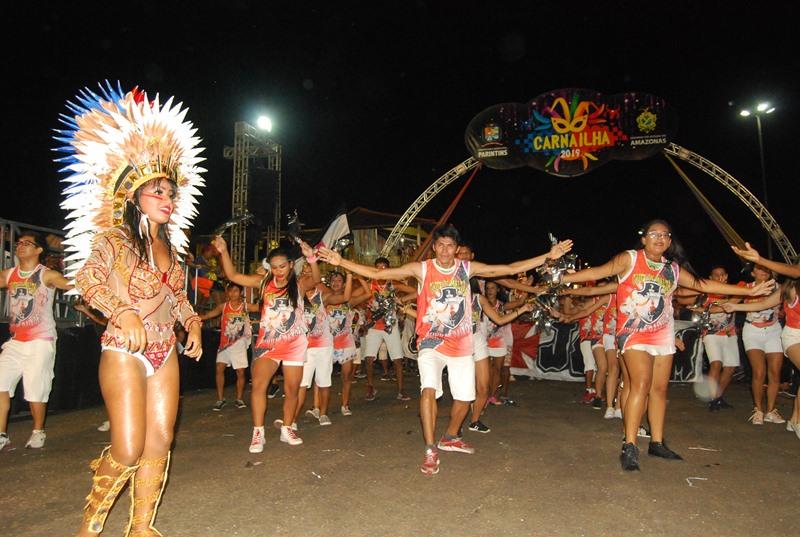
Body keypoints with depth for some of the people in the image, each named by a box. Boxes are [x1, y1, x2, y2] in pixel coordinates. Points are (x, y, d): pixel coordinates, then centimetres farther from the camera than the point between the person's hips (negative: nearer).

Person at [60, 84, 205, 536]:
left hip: (165, 354, 6)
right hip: (125, 352, -6)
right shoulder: (113, 239, -6)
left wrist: (193, 322, 5)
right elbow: (88, 279, -21)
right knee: (128, 449, -6)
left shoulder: (170, 247, 12)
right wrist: (122, 312, -33)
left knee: (159, 444, 6)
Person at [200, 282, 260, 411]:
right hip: (225, 343, 1)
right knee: (219, 369, -8)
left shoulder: (246, 306, 0)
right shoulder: (223, 306, 3)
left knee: (240, 372, 1)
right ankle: (220, 399, 4)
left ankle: (239, 399, 17)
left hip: (239, 344, -1)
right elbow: (209, 315, -5)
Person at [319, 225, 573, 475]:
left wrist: (549, 255, -2)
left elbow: (511, 269, 1)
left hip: (461, 344, 3)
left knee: (464, 397, 11)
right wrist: (341, 262, -19)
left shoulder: (468, 268, -2)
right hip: (431, 342, -3)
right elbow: (376, 273, -11)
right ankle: (430, 451, -9)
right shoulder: (421, 269, -8)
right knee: (429, 389, -24)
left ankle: (450, 438, 39)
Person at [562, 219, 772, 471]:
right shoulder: (629, 259, -3)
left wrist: (748, 291, 22)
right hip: (634, 332, -5)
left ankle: (657, 443, 21)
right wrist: (563, 278, -24)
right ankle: (630, 447, -15)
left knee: (659, 388, 8)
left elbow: (702, 284, 19)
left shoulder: (673, 269, 11)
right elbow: (598, 272, -12)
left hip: (663, 334, 6)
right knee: (642, 384, -19)